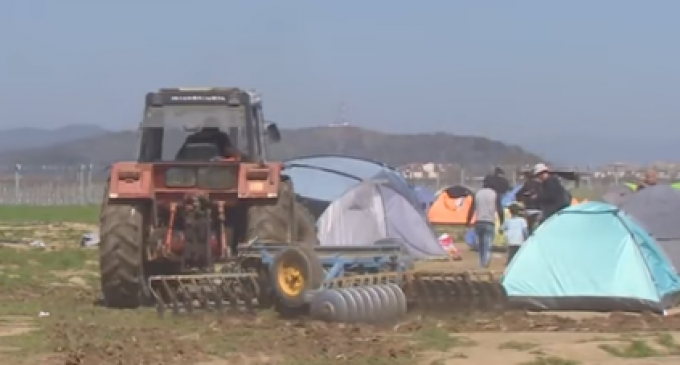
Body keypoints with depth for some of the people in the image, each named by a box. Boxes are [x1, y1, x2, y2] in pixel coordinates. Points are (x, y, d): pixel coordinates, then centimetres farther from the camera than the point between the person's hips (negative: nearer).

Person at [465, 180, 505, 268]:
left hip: (479, 222, 2)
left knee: (480, 244, 15)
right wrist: (502, 223, 4)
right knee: (488, 245, -8)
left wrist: (468, 222, 9)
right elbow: (499, 210, -1)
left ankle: (482, 263, 19)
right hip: (490, 223, -2)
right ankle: (486, 262, -25)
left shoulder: (477, 194, 5)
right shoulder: (494, 194, 0)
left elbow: (472, 209, 4)